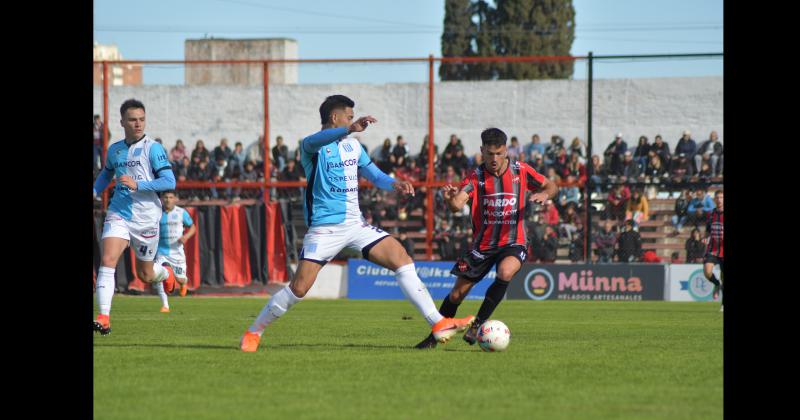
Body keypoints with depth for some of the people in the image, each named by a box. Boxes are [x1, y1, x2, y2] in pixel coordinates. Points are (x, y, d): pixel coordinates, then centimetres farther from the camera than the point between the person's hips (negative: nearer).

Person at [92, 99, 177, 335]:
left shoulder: (152, 148, -7)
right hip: (118, 215, 2)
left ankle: (166, 273, 50)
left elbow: (169, 182, -14)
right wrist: (94, 192, 11)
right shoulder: (114, 150, 8)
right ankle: (104, 318, -25)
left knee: (145, 274, 12)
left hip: (146, 217, -2)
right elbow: (106, 175, 29)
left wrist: (137, 185, -23)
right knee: (107, 260, -21)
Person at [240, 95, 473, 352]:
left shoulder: (353, 145, 13)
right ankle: (253, 333, 8)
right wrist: (351, 128, -53)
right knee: (299, 288, -11)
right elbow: (316, 141, -34)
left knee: (403, 261, -8)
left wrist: (394, 184, -3)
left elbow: (372, 173, 21)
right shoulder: (313, 146, -9)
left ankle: (439, 325, -8)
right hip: (324, 228, -6)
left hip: (355, 223, 6)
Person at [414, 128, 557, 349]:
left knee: (505, 272, -33)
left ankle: (478, 323, -18)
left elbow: (551, 186, 8)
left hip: (513, 242, -1)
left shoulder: (520, 171, -4)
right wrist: (450, 199, -45)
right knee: (457, 293, 3)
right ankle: (434, 337, 24)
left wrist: (545, 194, -16)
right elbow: (457, 204, -21)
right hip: (483, 244, 1)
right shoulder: (477, 177, -6)